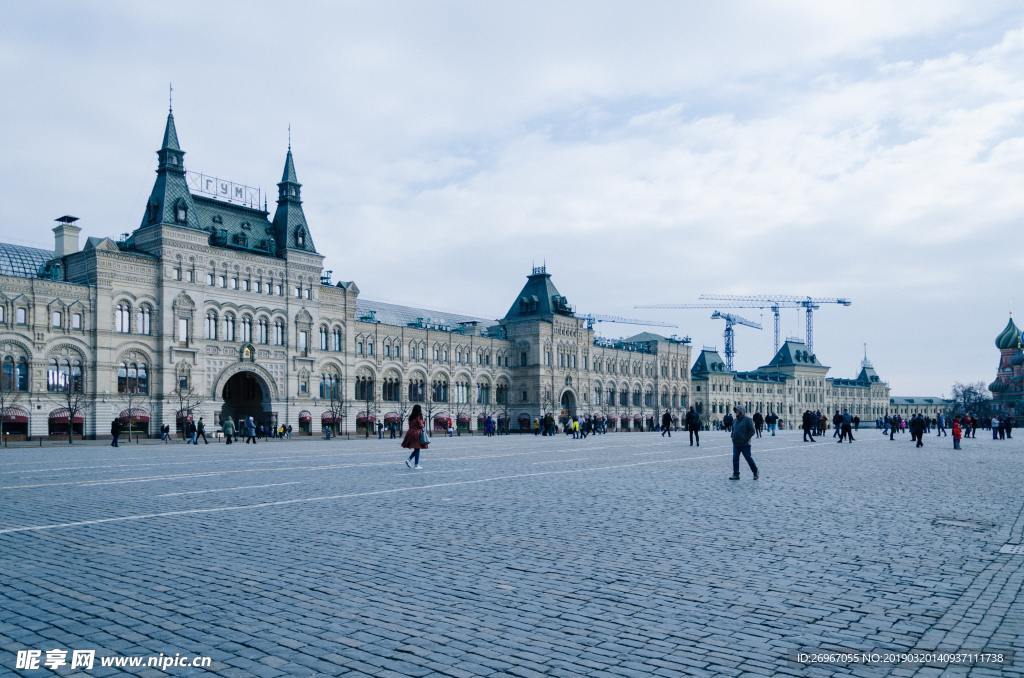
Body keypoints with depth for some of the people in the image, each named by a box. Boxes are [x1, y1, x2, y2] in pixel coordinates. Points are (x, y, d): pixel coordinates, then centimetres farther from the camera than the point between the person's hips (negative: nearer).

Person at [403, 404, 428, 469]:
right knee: (417, 449, 0)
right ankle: (416, 465, 2)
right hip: (417, 433, -7)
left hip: (411, 432, 7)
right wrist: (424, 422, 0)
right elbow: (421, 425, -16)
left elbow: (410, 425, 13)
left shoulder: (411, 417, 10)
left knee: (416, 449, 18)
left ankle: (408, 459, 1)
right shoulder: (419, 416, -12)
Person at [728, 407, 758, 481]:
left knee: (748, 458, 2)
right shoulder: (734, 421, 13)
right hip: (736, 444, 6)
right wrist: (733, 437, 8)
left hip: (745, 444, -6)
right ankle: (736, 475, 5)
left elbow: (752, 431, -10)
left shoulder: (747, 420, -8)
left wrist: (747, 439, -14)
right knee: (735, 459, 1)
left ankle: (755, 472, 20)